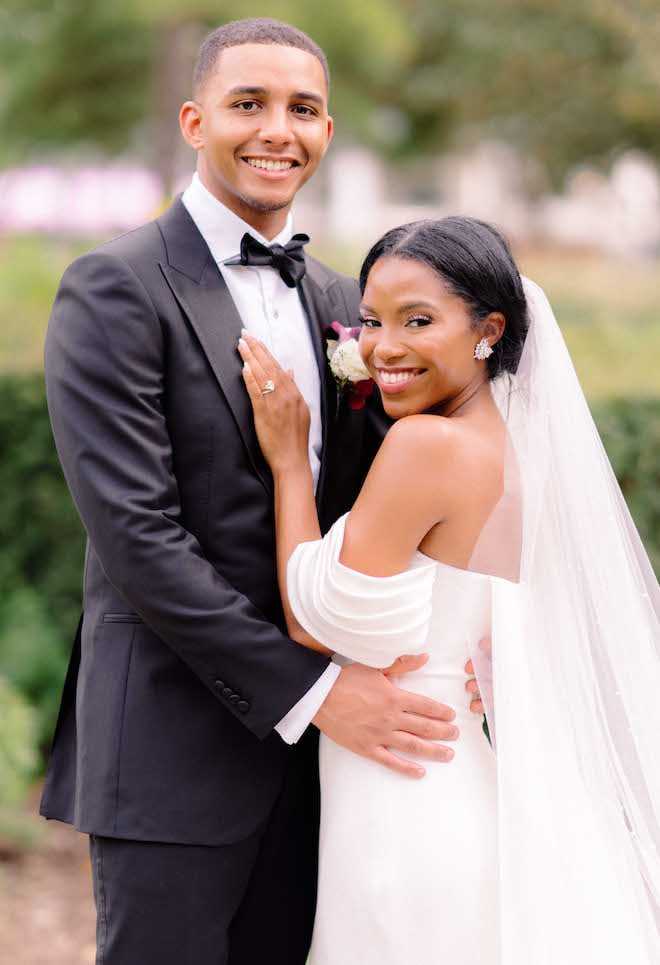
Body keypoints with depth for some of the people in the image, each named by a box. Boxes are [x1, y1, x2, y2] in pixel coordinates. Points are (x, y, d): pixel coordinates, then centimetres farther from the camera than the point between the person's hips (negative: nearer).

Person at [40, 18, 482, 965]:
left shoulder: (339, 302, 13)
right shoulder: (116, 288, -9)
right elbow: (136, 533, -16)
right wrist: (310, 689, -17)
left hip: (311, 743, 6)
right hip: (174, 747, -6)